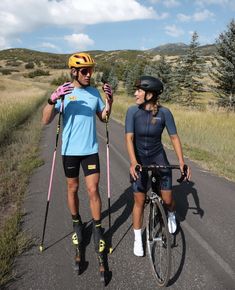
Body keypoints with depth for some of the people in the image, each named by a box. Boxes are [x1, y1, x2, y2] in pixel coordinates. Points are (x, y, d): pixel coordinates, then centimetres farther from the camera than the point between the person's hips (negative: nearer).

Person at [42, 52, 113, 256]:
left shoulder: (94, 92, 2)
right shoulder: (63, 92, -8)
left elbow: (104, 117, 10)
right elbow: (46, 120, -14)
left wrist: (109, 100, -6)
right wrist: (53, 99, -30)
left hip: (91, 150, 2)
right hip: (70, 150, -1)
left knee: (93, 189, 2)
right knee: (73, 189, 13)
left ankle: (97, 229, 18)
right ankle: (77, 224, 35)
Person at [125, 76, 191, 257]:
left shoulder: (164, 112, -15)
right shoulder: (133, 111, -15)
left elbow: (174, 137, -9)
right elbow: (129, 138, -20)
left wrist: (182, 162, -15)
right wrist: (133, 162, -34)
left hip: (159, 158, 0)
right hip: (139, 160, 0)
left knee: (167, 199, 2)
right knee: (139, 201, 3)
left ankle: (171, 215, 41)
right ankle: (138, 240, 23)